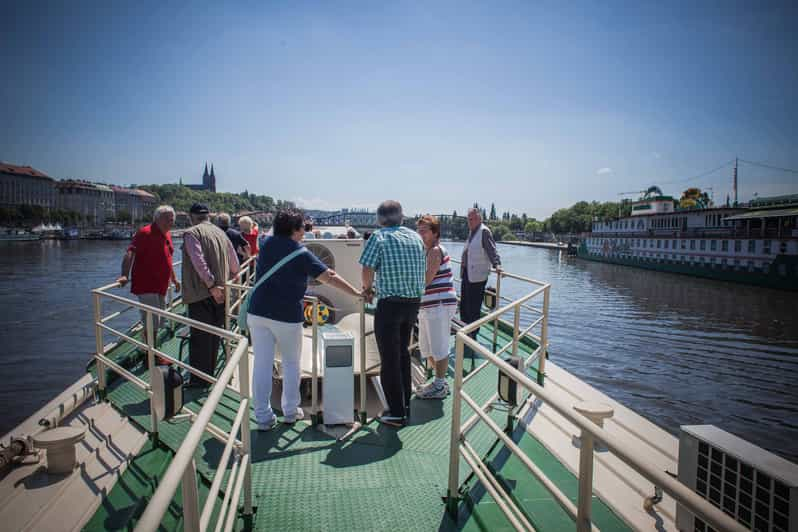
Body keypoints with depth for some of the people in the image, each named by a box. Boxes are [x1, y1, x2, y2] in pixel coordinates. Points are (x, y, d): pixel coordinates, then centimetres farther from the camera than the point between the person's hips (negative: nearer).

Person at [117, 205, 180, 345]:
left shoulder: (167, 235, 12)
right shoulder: (146, 233, -14)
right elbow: (130, 253, -25)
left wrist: (174, 279, 29)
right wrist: (125, 275, -36)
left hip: (161, 286, 8)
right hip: (147, 286, -8)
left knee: (157, 323, 18)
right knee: (151, 323, -8)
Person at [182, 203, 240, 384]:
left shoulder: (192, 233, -7)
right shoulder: (220, 232, 12)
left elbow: (199, 261, -21)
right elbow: (235, 265, 14)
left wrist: (211, 285, -19)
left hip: (201, 294, -6)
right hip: (220, 294, 6)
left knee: (200, 337, 0)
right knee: (214, 335, 15)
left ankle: (199, 379, 6)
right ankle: (210, 374, 27)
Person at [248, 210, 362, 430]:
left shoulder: (266, 245, 5)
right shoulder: (301, 254, -9)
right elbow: (330, 278, -10)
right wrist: (357, 293, -3)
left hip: (258, 312, 4)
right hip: (287, 316, -4)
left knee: (262, 365, 6)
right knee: (291, 364, 14)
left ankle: (263, 416, 10)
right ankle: (291, 411, 23)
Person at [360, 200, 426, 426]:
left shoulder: (378, 237, -7)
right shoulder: (416, 237, 9)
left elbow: (368, 270, -15)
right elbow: (423, 271, 11)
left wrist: (368, 288, 6)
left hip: (389, 304, -6)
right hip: (414, 301, 6)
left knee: (389, 359, 4)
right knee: (403, 352, 22)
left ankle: (396, 413, 10)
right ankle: (405, 403, 32)